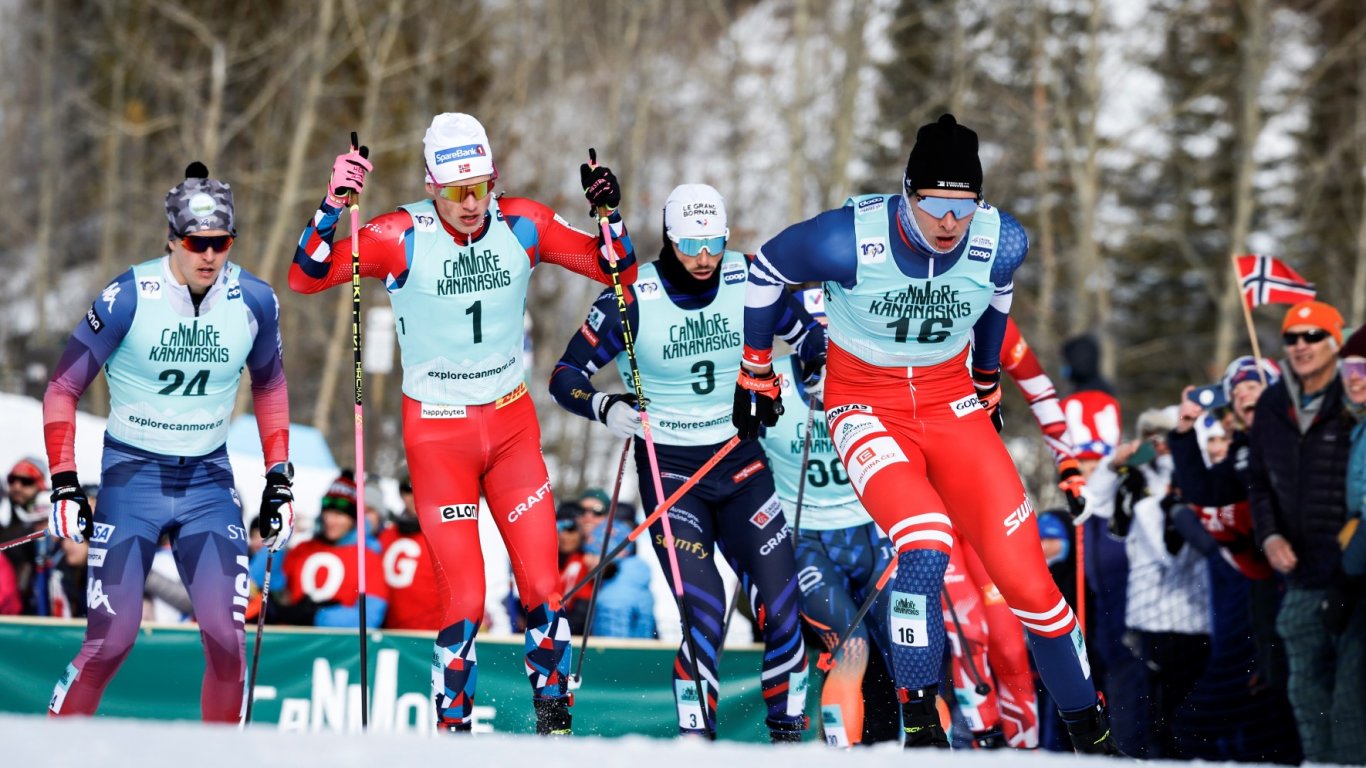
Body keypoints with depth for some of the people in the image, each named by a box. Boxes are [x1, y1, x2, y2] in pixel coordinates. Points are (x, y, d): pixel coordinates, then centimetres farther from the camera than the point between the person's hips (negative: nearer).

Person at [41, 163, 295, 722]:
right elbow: (63, 389, -6)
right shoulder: (128, 298, -14)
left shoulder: (254, 301, -4)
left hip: (209, 479, 3)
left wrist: (279, 480, 10)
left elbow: (268, 385, 15)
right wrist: (65, 486, -12)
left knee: (225, 634, -12)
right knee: (111, 639, -9)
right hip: (132, 475, -3)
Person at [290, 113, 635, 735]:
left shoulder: (523, 226, -6)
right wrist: (334, 206, -32)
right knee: (465, 600, -10)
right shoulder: (402, 235, -14)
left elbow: (618, 273, 2)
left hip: (513, 424, 3)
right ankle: (452, 727, 8)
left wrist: (610, 213, -17)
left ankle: (553, 717, 18)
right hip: (437, 433, -3)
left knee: (542, 587, -1)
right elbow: (305, 278, -19)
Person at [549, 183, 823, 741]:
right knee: (704, 615, -16)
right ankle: (696, 739, -1)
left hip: (741, 463, 3)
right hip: (668, 469, -3)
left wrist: (824, 371, -11)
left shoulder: (749, 281, -5)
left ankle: (788, 728, 13)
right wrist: (605, 407, -26)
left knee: (781, 607, -5)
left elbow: (806, 334, 10)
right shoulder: (631, 301, -13)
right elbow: (565, 375, -7)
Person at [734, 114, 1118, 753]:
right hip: (867, 407, -3)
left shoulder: (1001, 244, -14)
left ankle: (1091, 731, 10)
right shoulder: (849, 239, -24)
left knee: (1023, 573, -7)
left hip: (951, 405, 3)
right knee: (925, 545, -30)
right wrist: (756, 376, 6)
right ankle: (920, 723, -16)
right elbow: (764, 272, -4)